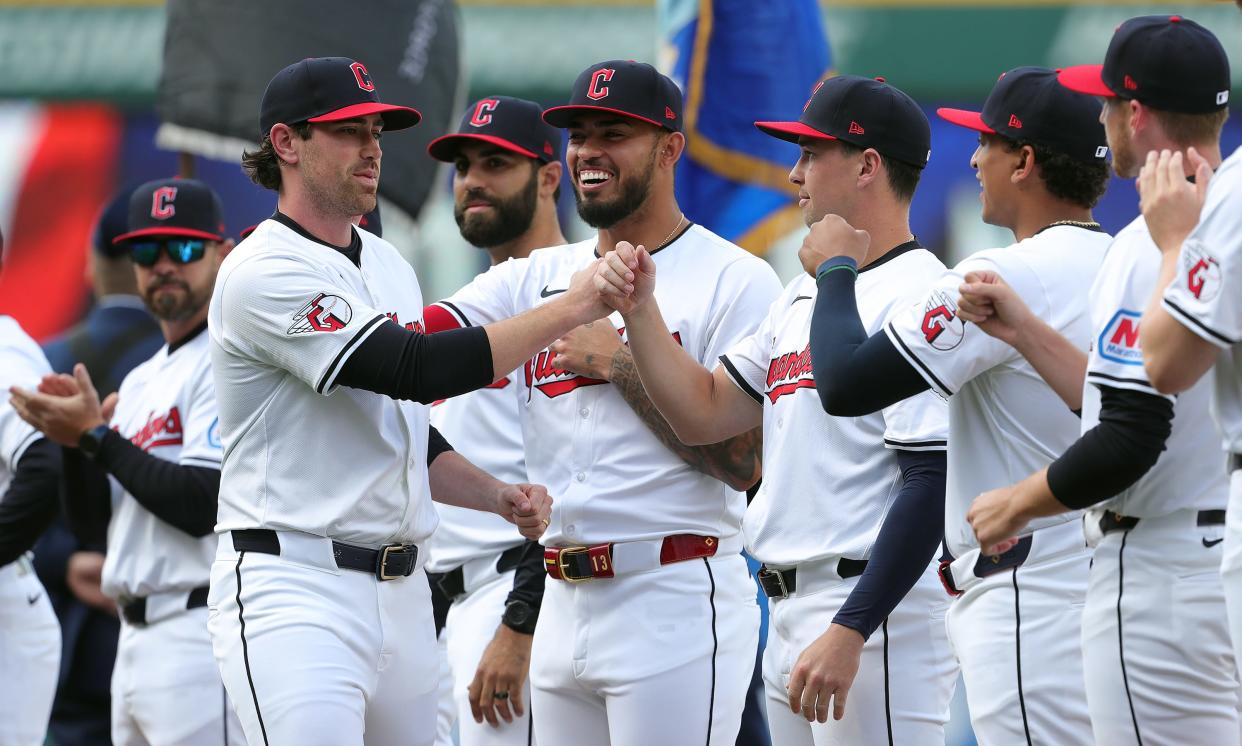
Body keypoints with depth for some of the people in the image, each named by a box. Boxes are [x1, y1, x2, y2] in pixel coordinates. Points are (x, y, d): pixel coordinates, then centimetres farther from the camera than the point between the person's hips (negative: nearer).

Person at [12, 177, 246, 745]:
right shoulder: (141, 382, 22)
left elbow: (200, 505, -17)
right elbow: (89, 525, 19)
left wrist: (95, 435, -10)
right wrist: (73, 436, 1)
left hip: (199, 631, -9)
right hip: (134, 643, 9)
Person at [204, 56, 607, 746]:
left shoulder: (388, 266, 18)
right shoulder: (267, 273, -11)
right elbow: (418, 369, -21)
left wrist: (500, 496, 9)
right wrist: (572, 307, -18)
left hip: (402, 595, 9)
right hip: (294, 590, -9)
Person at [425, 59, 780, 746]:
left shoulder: (734, 280, -4)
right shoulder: (539, 277, 14)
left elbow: (744, 461, -13)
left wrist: (622, 363, -12)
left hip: (677, 605, -7)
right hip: (562, 606, 7)